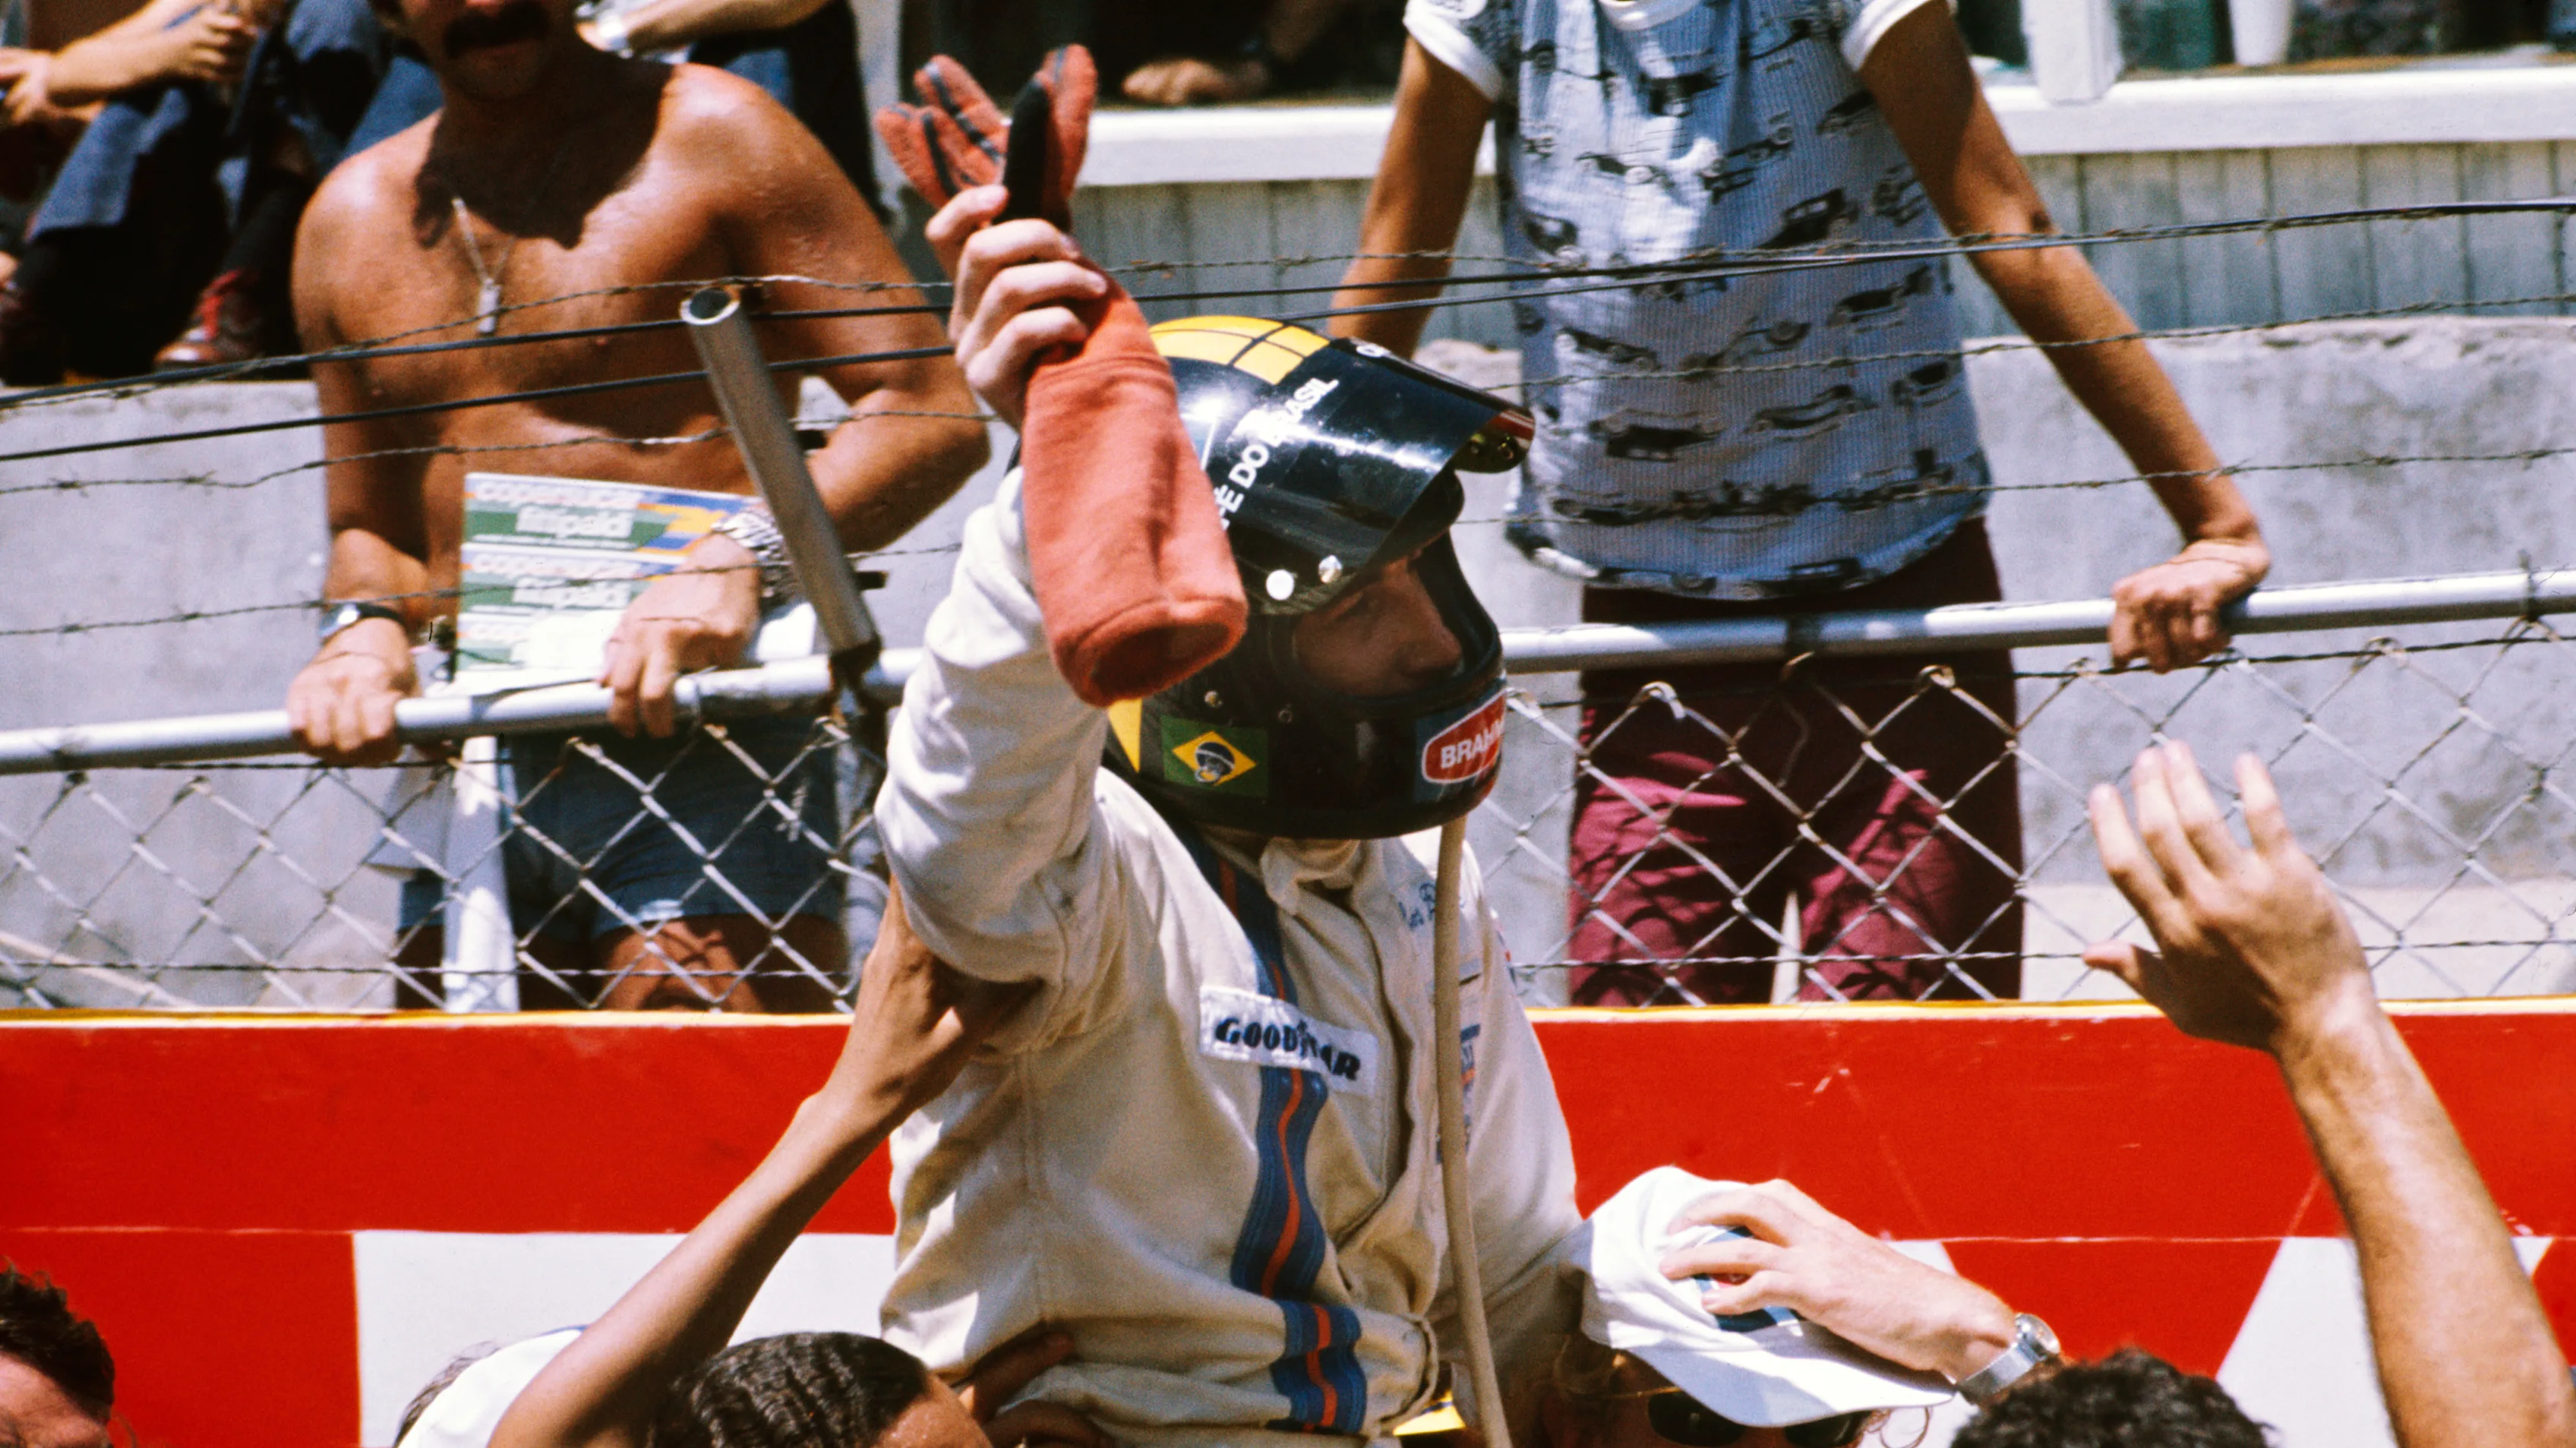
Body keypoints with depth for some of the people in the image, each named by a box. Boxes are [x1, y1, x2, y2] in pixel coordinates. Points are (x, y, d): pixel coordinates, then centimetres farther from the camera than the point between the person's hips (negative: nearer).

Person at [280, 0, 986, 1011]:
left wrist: (741, 560, -21)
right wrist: (365, 626, 3)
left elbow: (932, 413, -5)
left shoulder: (705, 138, 1)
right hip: (471, 772, 6)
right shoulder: (353, 220, 17)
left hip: (696, 751, -6)